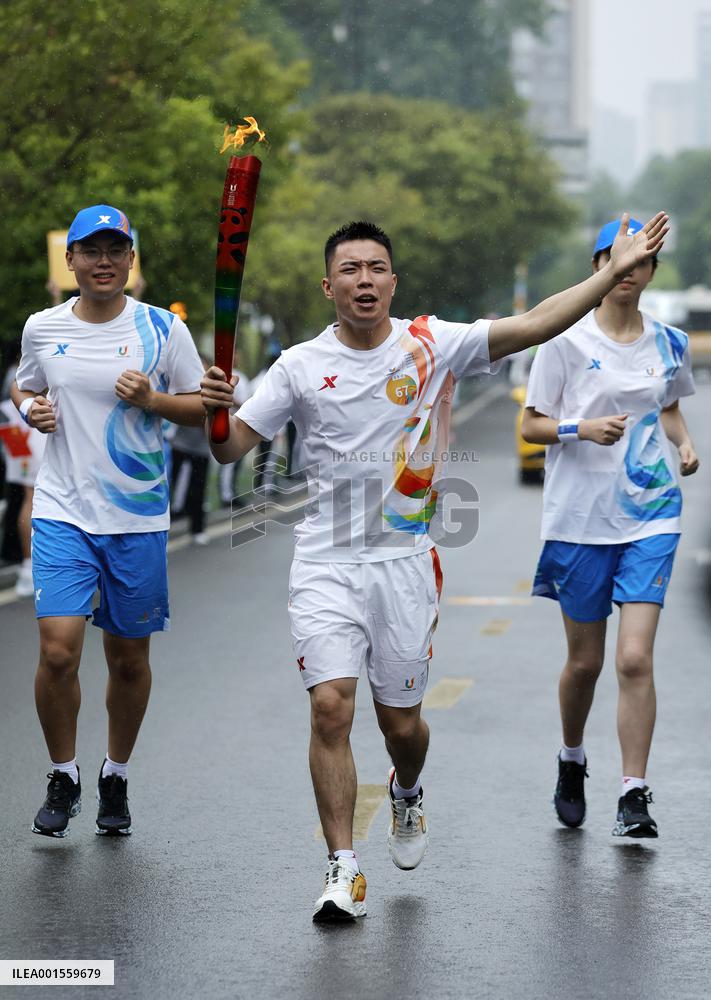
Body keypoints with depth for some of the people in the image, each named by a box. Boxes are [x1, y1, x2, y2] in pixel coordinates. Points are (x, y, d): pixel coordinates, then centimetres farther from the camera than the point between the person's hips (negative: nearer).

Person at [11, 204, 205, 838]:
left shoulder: (163, 329, -2)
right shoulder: (42, 328, 4)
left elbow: (203, 408, 3)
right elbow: (24, 390, 20)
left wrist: (152, 399, -15)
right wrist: (32, 410, -2)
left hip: (137, 517, 0)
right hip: (63, 512, 0)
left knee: (129, 658, 9)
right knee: (58, 649, -12)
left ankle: (116, 778, 30)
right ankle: (63, 778, 10)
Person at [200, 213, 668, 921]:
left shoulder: (432, 346, -1)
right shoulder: (300, 367, -1)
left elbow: (533, 327, -9)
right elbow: (232, 448, -1)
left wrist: (616, 271, -16)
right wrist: (215, 411, -24)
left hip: (406, 561, 1)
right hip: (326, 563, -1)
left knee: (401, 718, 10)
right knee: (330, 707, -12)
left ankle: (406, 794, 46)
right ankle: (343, 870, -3)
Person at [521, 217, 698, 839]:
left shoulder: (669, 344, 6)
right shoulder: (566, 341, -4)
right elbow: (531, 426, -2)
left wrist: (683, 442, 3)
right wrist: (582, 428, -20)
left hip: (650, 516, 1)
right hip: (580, 516, -1)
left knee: (635, 659, -11)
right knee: (585, 661, 9)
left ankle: (634, 797, -6)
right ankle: (572, 761, 36)